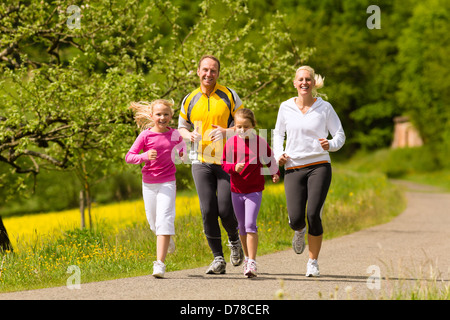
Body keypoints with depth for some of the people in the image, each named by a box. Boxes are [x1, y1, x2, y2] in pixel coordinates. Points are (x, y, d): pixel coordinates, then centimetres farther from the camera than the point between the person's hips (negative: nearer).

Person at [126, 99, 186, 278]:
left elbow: (181, 143, 24)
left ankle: (160, 263, -18)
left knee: (164, 221, -15)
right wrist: (145, 156, -27)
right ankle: (168, 239, 47)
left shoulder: (175, 134, 0)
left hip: (167, 182, -1)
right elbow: (129, 157, -10)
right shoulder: (145, 135, -7)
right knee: (154, 222, 11)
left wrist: (183, 153, 3)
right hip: (149, 183, 1)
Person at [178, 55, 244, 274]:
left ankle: (234, 241, 25)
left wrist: (227, 132, -15)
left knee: (225, 210, -7)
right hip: (201, 163, 2)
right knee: (208, 211, -8)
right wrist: (190, 135, -2)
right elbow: (182, 127, 22)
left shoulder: (229, 96, 2)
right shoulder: (189, 100, 9)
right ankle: (218, 259, 1)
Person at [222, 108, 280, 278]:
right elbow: (224, 164, 1)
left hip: (254, 190, -3)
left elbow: (270, 158, 14)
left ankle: (252, 263, -14)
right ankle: (247, 257, 31)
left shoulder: (260, 142, -4)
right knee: (242, 226, 14)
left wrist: (275, 173, 14)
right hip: (236, 190, 3)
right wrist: (234, 168, -17)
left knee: (250, 224, -14)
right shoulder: (231, 143, -2)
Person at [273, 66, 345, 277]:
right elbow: (278, 133, 21)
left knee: (313, 214, -15)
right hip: (293, 168, 1)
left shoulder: (324, 108, 2)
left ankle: (313, 262, 2)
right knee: (296, 218, -11)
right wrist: (278, 153, 2)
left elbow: (340, 135, 7)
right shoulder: (286, 108, 7)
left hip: (319, 166, -1)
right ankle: (300, 231, 30)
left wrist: (330, 145, -16)